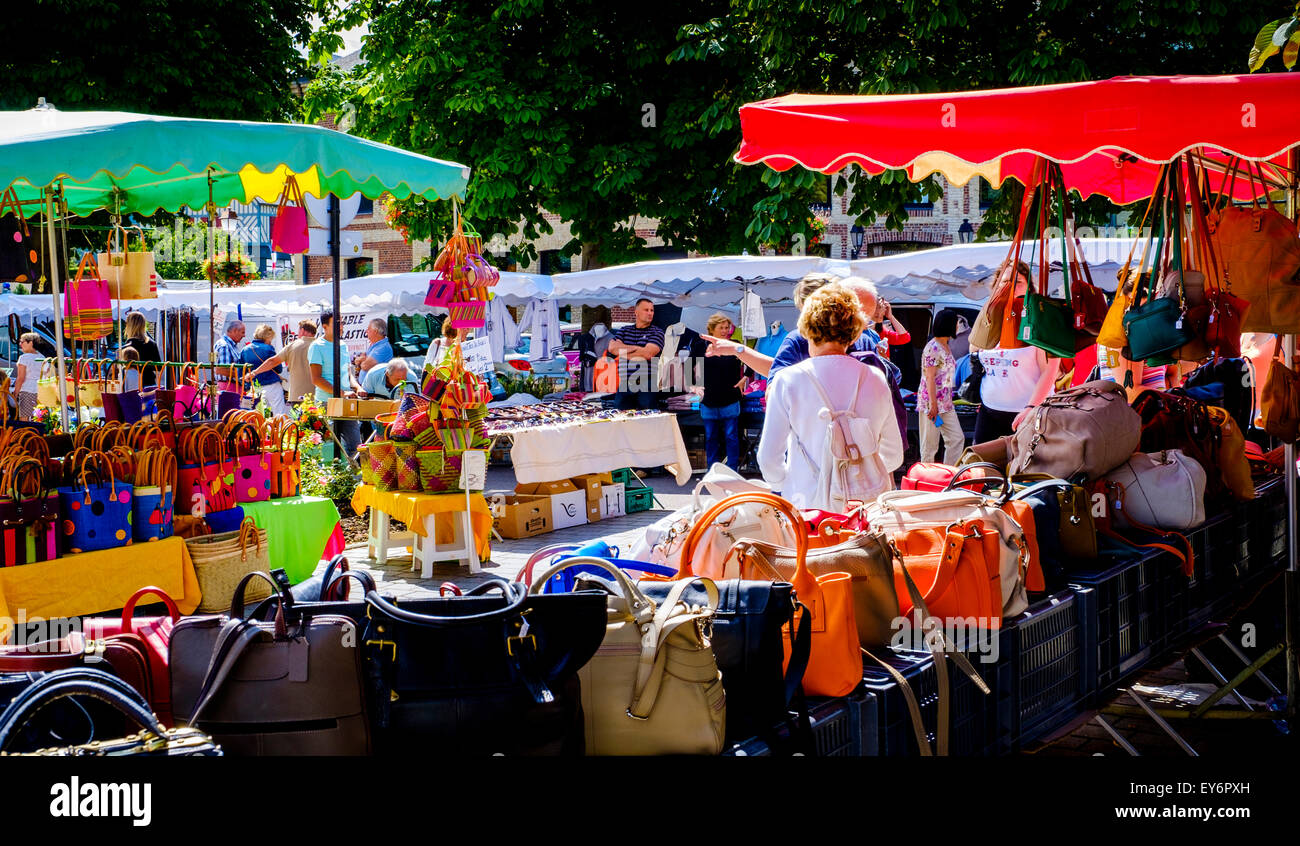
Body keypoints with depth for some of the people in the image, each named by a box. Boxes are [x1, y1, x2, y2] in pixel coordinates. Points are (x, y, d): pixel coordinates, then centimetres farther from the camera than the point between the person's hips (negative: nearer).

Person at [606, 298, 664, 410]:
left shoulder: (657, 332, 5)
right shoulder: (624, 330, 16)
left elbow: (648, 354, -10)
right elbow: (612, 347, -1)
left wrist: (622, 352, 0)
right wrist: (637, 348, -7)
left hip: (646, 384, -3)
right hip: (625, 383, 3)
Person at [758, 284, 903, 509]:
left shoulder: (787, 381, -5)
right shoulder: (876, 379, 3)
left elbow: (768, 458, -2)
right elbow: (894, 456, 12)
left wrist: (785, 486, 18)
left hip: (811, 505, -3)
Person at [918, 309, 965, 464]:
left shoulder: (945, 347, 14)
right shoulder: (933, 348, -15)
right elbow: (930, 378, -18)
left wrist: (949, 401, 19)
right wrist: (933, 405, -20)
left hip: (946, 403, 9)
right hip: (931, 402, -9)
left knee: (957, 439, 6)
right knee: (930, 445, -2)